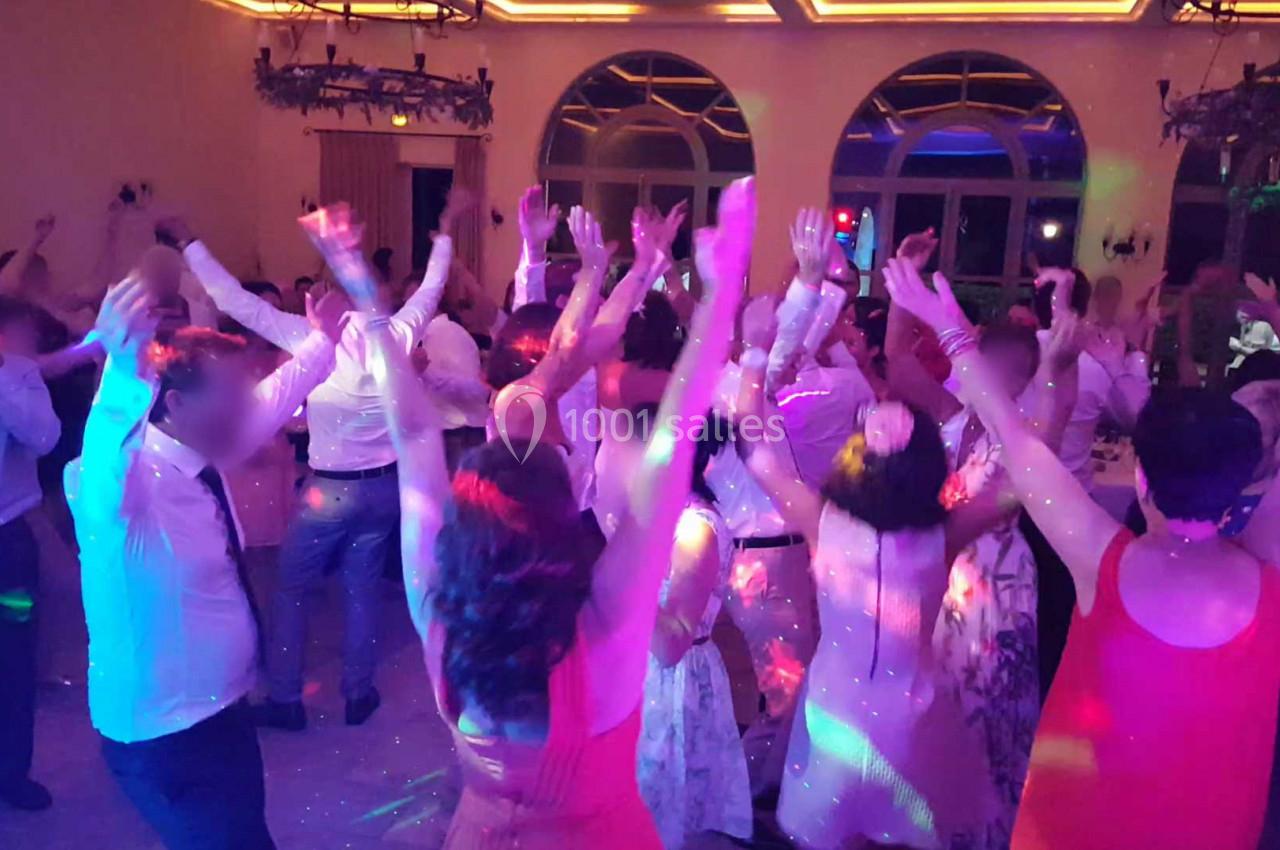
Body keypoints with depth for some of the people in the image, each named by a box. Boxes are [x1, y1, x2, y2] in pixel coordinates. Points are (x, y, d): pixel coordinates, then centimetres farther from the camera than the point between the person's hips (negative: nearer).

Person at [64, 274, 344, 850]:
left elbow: (270, 401, 16)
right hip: (161, 737, -8)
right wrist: (124, 369, -66)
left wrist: (322, 340, 23)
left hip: (222, 710, 8)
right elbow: (101, 481, -49)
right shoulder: (130, 476, -25)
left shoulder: (204, 455, -2)